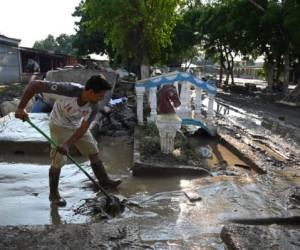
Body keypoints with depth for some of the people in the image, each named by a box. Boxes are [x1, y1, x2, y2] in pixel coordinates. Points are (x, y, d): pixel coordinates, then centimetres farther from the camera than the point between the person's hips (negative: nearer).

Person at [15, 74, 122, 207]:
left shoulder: (94, 107, -24)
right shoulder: (69, 89, -39)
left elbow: (83, 128, -19)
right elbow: (34, 84, -36)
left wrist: (68, 144, -32)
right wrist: (21, 108, -36)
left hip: (77, 126, 5)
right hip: (60, 126, -4)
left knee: (94, 152, 9)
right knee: (58, 161, -5)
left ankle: (104, 181, 29)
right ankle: (54, 194, 16)